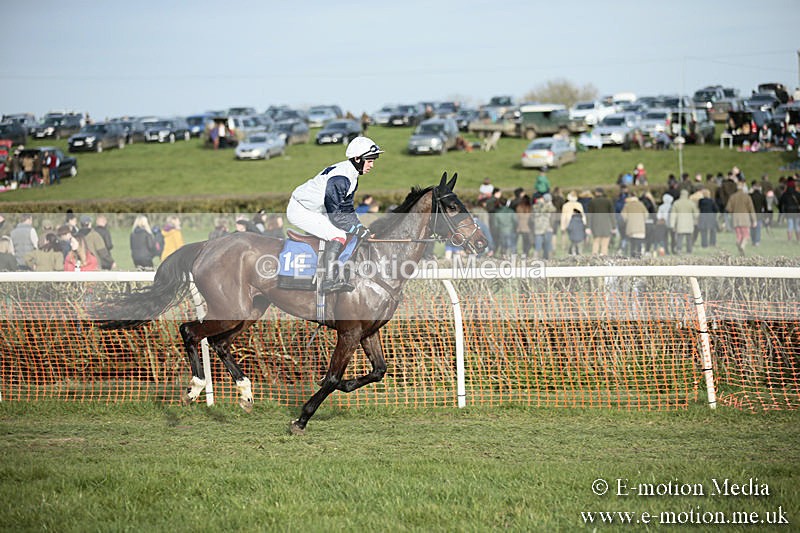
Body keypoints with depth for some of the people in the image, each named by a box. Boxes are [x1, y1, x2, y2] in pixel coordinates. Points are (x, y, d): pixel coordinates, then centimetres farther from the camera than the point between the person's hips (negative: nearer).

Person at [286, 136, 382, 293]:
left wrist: (360, 226, 0)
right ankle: (329, 280, -24)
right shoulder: (339, 178, -27)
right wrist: (358, 230, -22)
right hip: (300, 210, -11)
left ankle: (337, 276, 6)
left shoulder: (352, 176, 6)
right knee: (338, 236, -20)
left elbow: (347, 208, 14)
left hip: (315, 210, 11)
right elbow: (334, 215, -26)